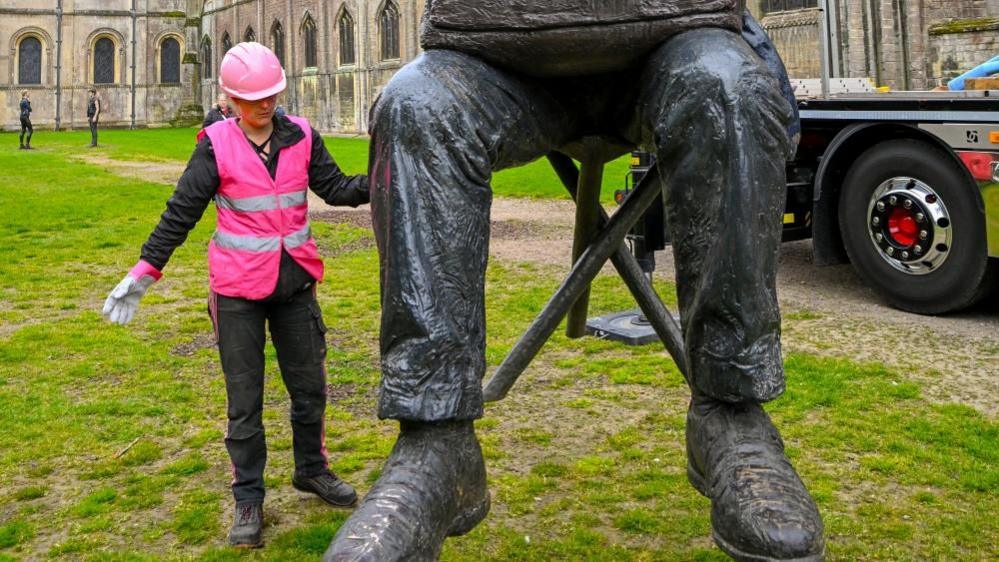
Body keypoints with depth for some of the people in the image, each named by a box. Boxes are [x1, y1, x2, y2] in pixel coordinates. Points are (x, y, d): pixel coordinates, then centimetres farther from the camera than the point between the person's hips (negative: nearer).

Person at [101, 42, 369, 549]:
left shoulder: (301, 137, -1)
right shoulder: (216, 146, -9)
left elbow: (335, 188, 2)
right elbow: (181, 213, -7)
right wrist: (143, 273, -10)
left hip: (295, 281, 3)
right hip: (238, 288, -3)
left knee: (310, 385, 14)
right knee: (244, 400, 4)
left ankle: (311, 469, 36)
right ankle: (248, 501, 18)